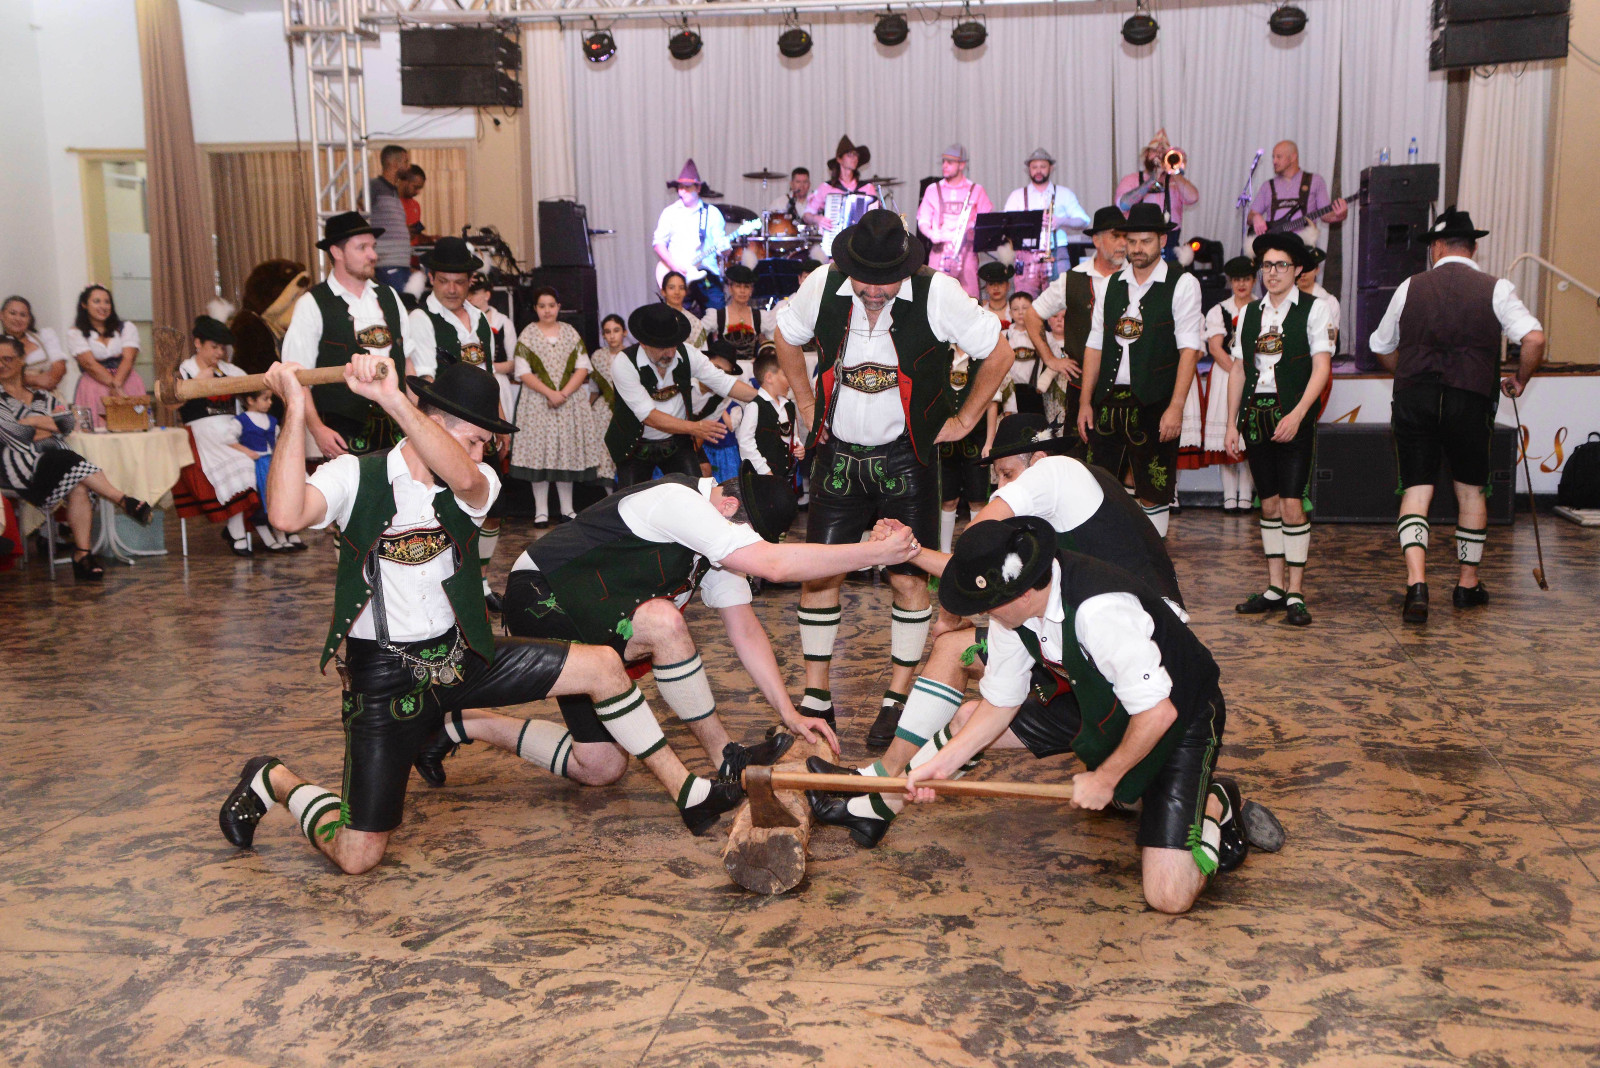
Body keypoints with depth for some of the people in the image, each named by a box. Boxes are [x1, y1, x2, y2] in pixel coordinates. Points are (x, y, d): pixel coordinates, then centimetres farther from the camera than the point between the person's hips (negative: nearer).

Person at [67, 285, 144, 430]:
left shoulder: (127, 327, 16)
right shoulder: (75, 333, 10)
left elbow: (128, 359, 2)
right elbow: (90, 364, -3)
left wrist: (116, 384, -16)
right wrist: (115, 388, -15)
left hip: (126, 380, 2)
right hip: (94, 384, -2)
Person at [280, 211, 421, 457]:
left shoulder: (388, 296, 14)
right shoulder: (311, 305, -2)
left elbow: (408, 359, 18)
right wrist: (317, 429, -13)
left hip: (395, 427, 5)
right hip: (342, 434, -4)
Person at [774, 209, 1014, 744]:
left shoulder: (936, 293, -14)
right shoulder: (823, 287, -6)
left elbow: (999, 352, -3)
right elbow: (786, 336, 16)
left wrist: (962, 421, -1)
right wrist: (807, 405, 12)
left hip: (905, 458, -2)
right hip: (838, 454, 3)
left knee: (908, 577, -1)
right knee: (819, 574, 1)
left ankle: (898, 697, 15)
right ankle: (815, 697, 15)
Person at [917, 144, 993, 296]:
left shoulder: (976, 190, 9)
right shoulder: (933, 190, 13)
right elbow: (923, 221, 9)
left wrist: (977, 227, -16)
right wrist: (931, 234, -12)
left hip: (966, 251, -1)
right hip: (940, 251, 1)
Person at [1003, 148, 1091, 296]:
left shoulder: (1064, 194, 16)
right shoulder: (1017, 195, 16)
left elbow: (1083, 221, 9)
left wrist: (1061, 221, -10)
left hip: (1056, 257, 0)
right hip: (1027, 258, 0)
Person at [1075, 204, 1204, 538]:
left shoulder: (1182, 284, -1)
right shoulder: (1112, 285, 13)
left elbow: (1189, 350, -7)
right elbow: (1094, 346, 14)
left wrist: (1175, 407, -15)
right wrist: (1086, 401, 7)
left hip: (1154, 403, -4)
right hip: (1108, 400, 4)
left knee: (1153, 494, 1)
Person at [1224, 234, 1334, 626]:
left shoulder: (1314, 309, 0)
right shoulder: (1249, 313, 13)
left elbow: (1321, 367, -7)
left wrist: (1296, 415, -18)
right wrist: (1232, 423, 9)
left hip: (1293, 417, -4)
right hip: (1255, 414, 4)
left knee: (1291, 504, -8)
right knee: (1269, 504, 9)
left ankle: (1296, 594, -1)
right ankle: (1275, 588, 16)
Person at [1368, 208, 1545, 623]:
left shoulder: (1411, 287, 8)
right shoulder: (1495, 288, 3)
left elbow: (1383, 348, 18)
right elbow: (1534, 338, -10)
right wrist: (1520, 379, 8)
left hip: (1412, 399, 0)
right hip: (1469, 400, 0)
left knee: (1415, 491, 1)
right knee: (1471, 491, 16)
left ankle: (1416, 582, -18)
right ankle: (1468, 584, 25)